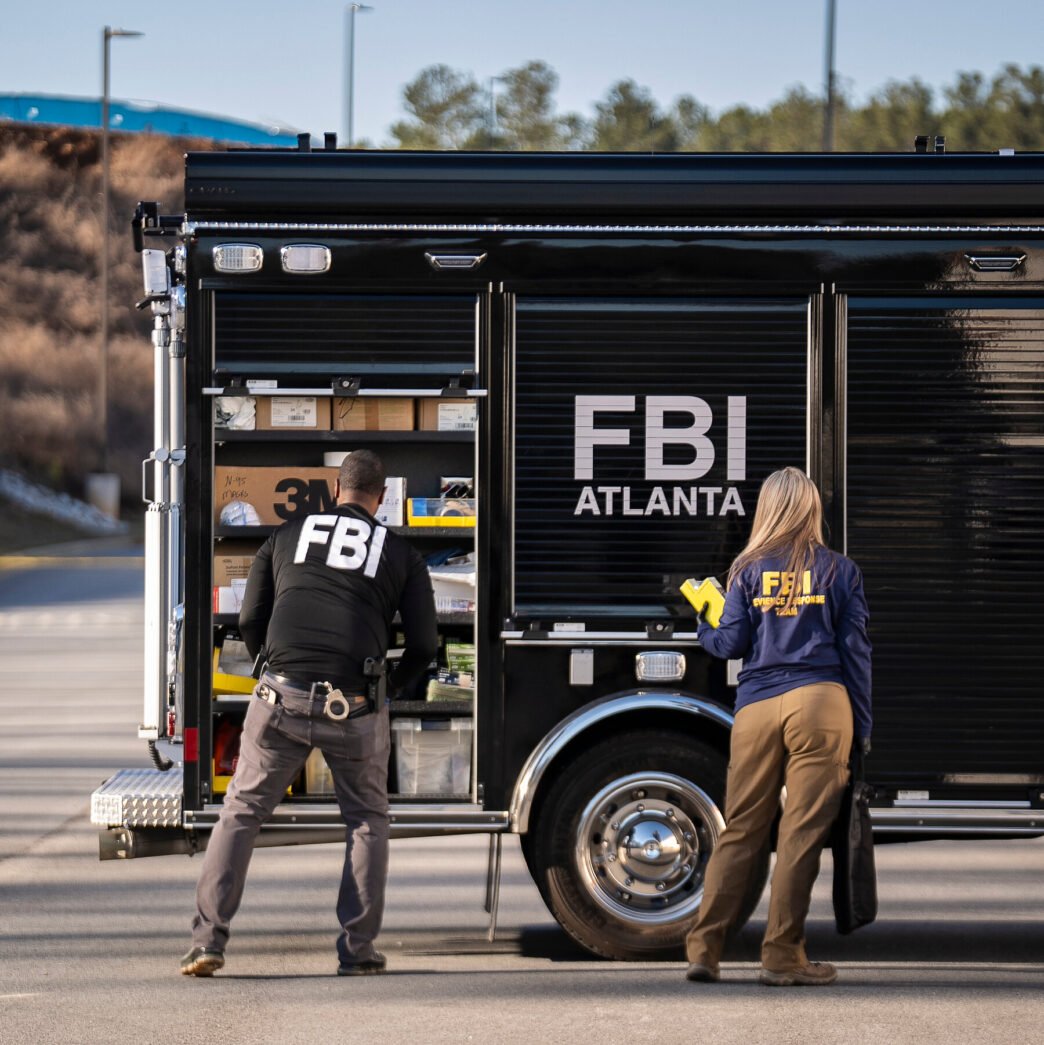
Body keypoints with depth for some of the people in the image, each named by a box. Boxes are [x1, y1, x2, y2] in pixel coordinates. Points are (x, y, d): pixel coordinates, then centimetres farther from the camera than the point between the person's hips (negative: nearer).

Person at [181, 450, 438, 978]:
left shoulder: (287, 536, 17)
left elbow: (250, 623, 16)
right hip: (354, 706, -1)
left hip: (282, 696, 1)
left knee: (242, 811, 10)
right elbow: (424, 644, 11)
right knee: (367, 821, 17)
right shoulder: (401, 553, 13)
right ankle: (357, 949, 10)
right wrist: (396, 682, 33)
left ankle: (208, 938, 0)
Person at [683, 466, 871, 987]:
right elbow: (855, 650, 4)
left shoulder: (749, 569, 7)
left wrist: (702, 627, 27)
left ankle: (703, 949, 5)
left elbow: (731, 644, 5)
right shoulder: (839, 571, 6)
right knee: (802, 830, 0)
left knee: (740, 830, 8)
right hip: (821, 703, -2)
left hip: (756, 707, 2)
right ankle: (781, 955, -1)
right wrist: (863, 727, 8)